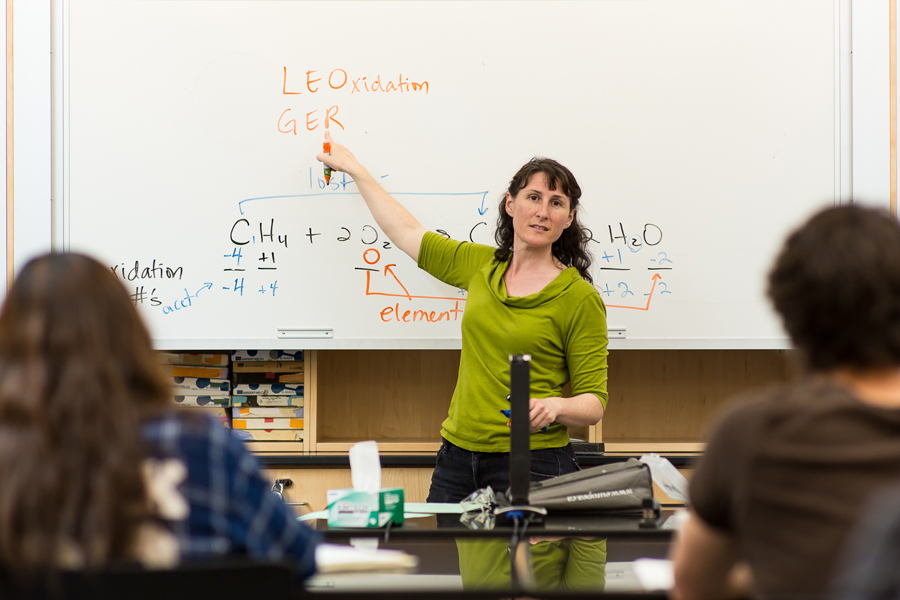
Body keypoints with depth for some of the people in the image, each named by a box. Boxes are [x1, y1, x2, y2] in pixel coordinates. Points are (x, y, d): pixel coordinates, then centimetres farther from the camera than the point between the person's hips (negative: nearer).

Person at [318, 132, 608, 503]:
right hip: (458, 456, 5)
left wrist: (555, 406, -26)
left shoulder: (579, 297, -5)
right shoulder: (483, 266, 11)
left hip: (531, 464, -5)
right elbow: (407, 233, 25)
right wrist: (354, 169, 32)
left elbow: (594, 402, -5)